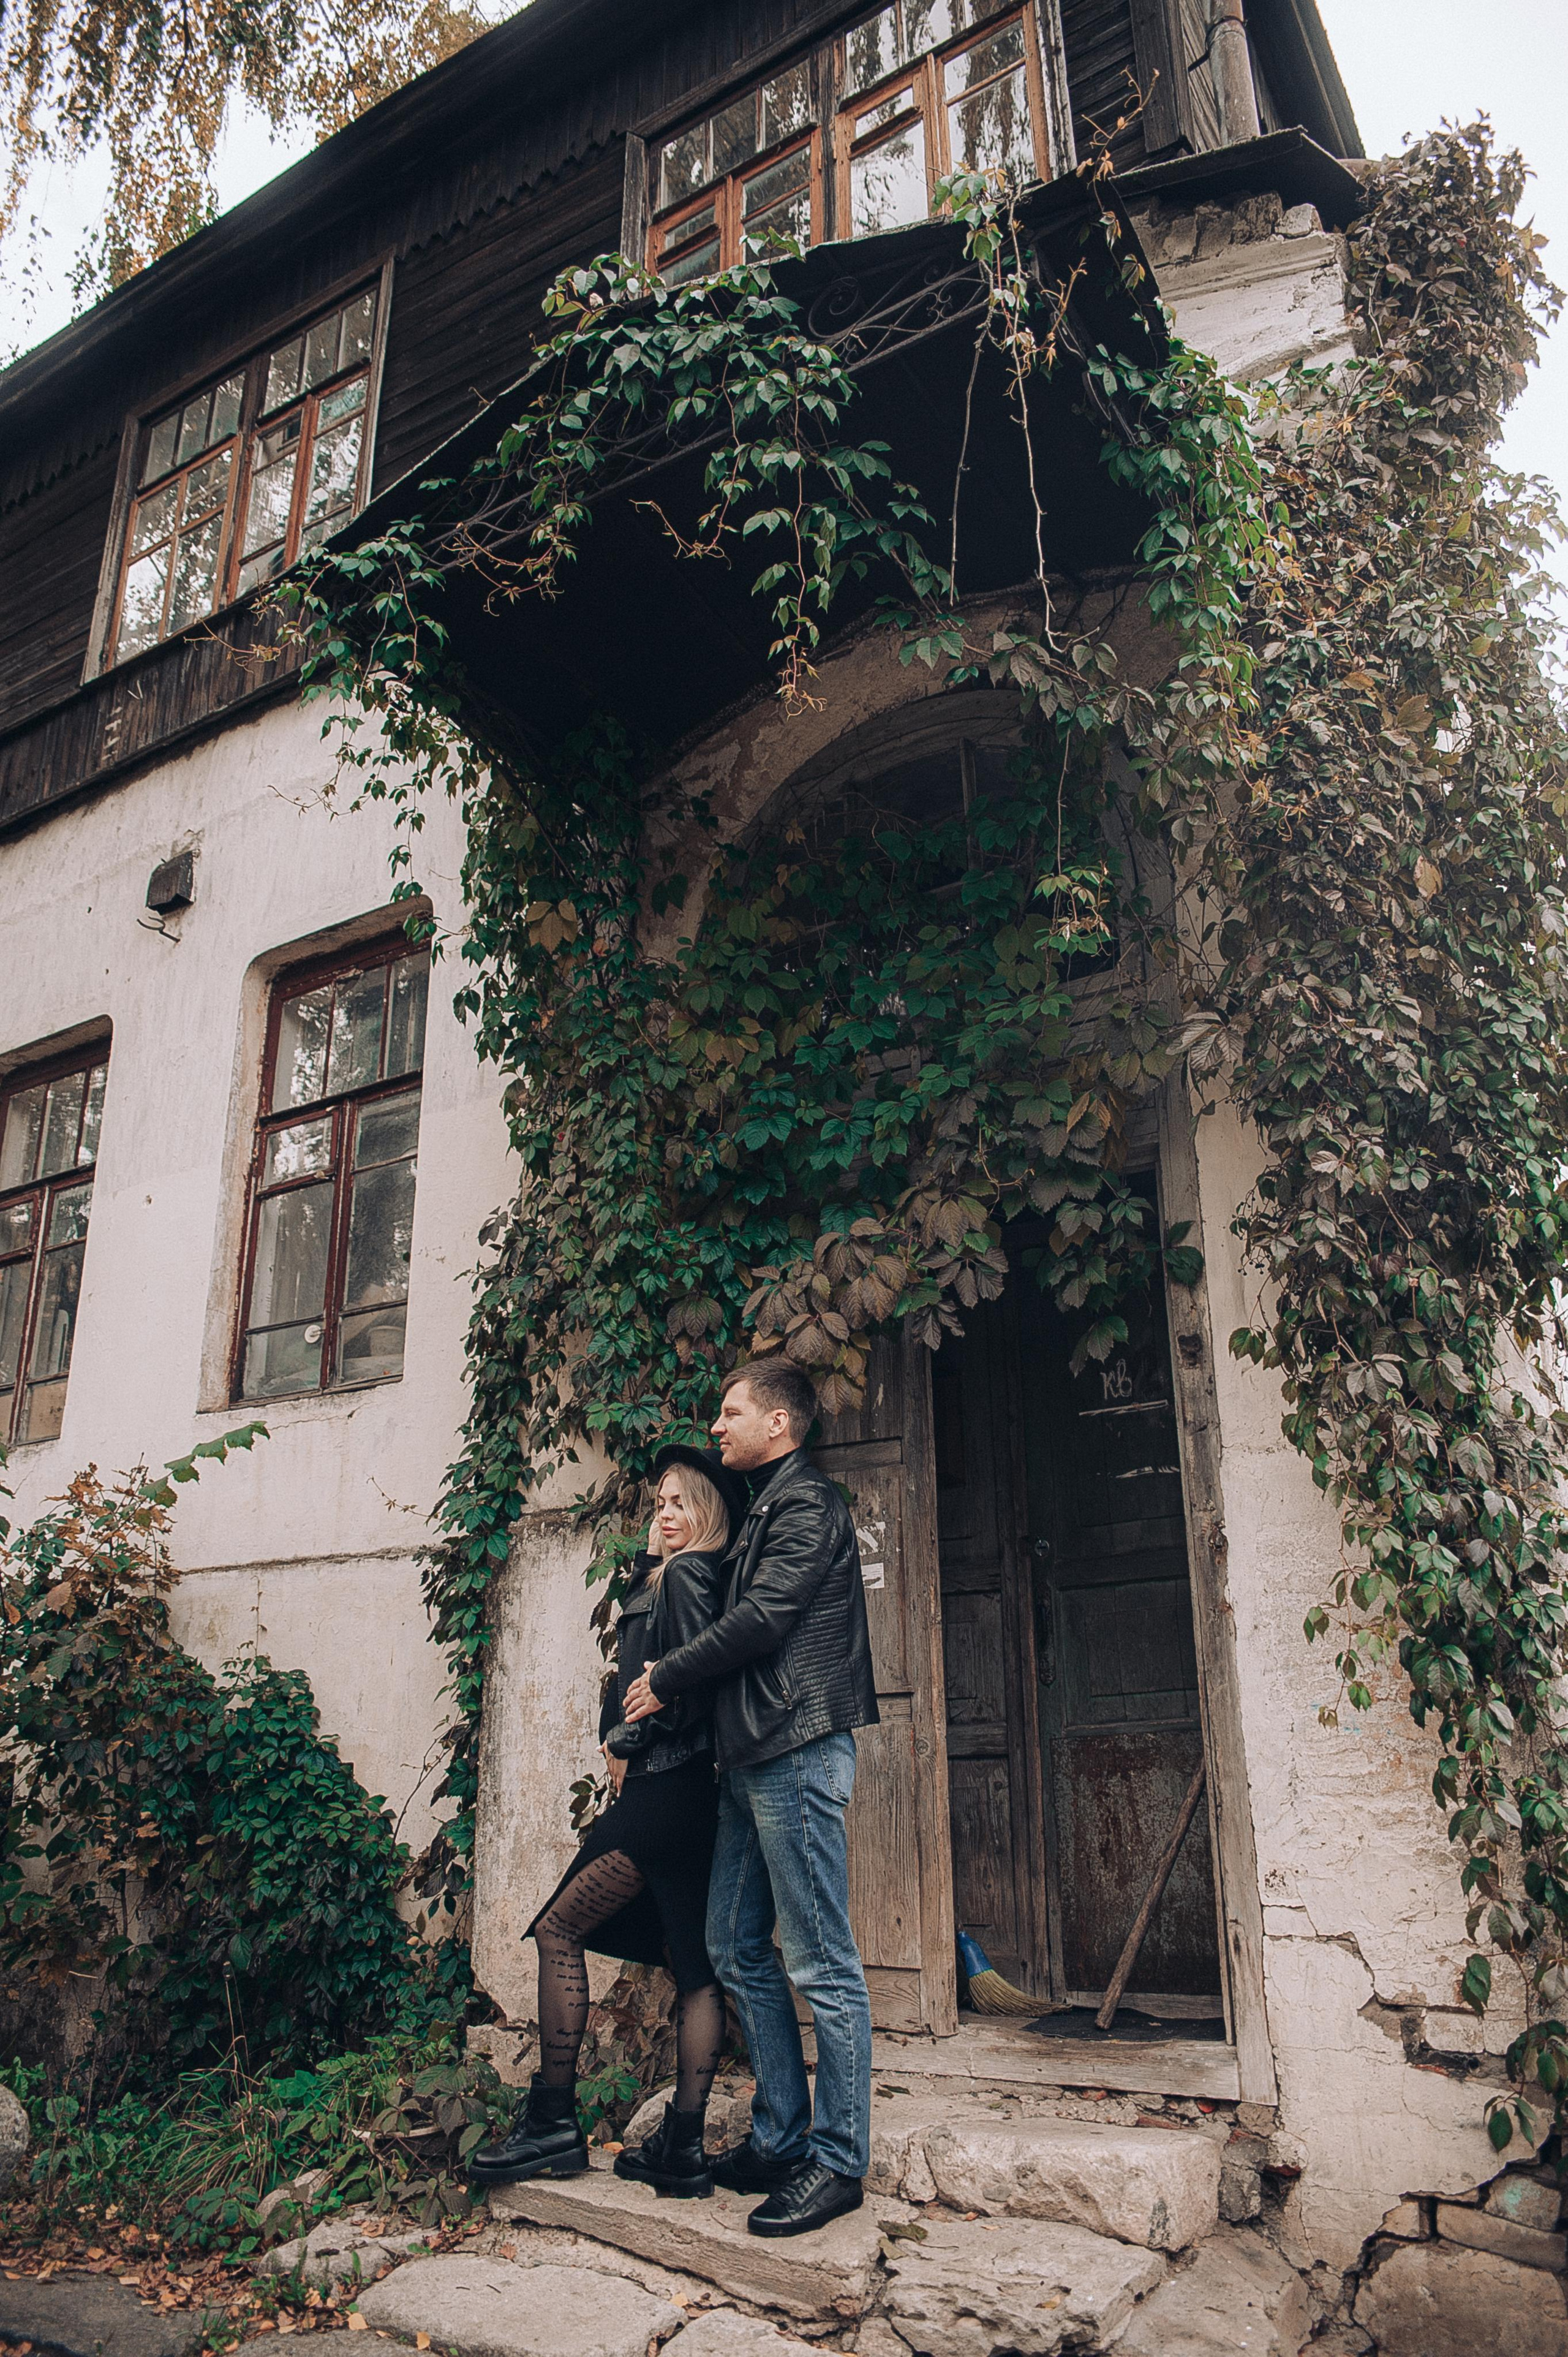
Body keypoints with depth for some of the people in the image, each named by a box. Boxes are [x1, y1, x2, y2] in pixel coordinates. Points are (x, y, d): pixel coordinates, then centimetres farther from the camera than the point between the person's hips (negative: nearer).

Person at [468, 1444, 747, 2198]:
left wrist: (627, 1746, -7)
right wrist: (647, 1561, 14)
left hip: (663, 1790, -10)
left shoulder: (686, 1574, -10)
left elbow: (691, 1688, -18)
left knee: (559, 1931, 0)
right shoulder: (679, 1576, 18)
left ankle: (552, 2121, 7)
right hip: (694, 1794, 10)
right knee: (694, 1966, 8)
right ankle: (682, 2145, 14)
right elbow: (634, 1654, 24)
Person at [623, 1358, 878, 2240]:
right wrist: (671, 1687, 12)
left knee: (821, 1964, -2)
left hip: (797, 1755, -10)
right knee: (739, 1951, 12)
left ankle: (839, 2162, 7)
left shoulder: (809, 1502, -9)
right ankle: (781, 2140, 22)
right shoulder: (769, 1507, 21)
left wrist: (663, 1682, -6)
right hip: (752, 1760, 10)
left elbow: (761, 1620, -17)